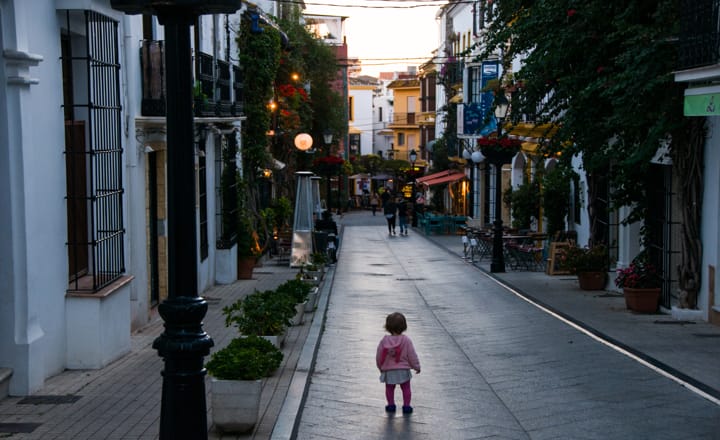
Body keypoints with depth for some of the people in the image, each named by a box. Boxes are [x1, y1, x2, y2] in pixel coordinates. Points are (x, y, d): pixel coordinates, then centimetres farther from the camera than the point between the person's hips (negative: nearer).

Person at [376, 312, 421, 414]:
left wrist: (380, 367, 17)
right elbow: (412, 356, -6)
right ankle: (406, 406, 12)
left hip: (388, 371, 1)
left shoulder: (384, 341, -7)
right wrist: (417, 367, 7)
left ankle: (391, 405, 22)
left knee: (389, 388, 17)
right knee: (406, 388, 12)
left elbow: (378, 356, 1)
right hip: (403, 370, -1)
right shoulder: (406, 341, -11)